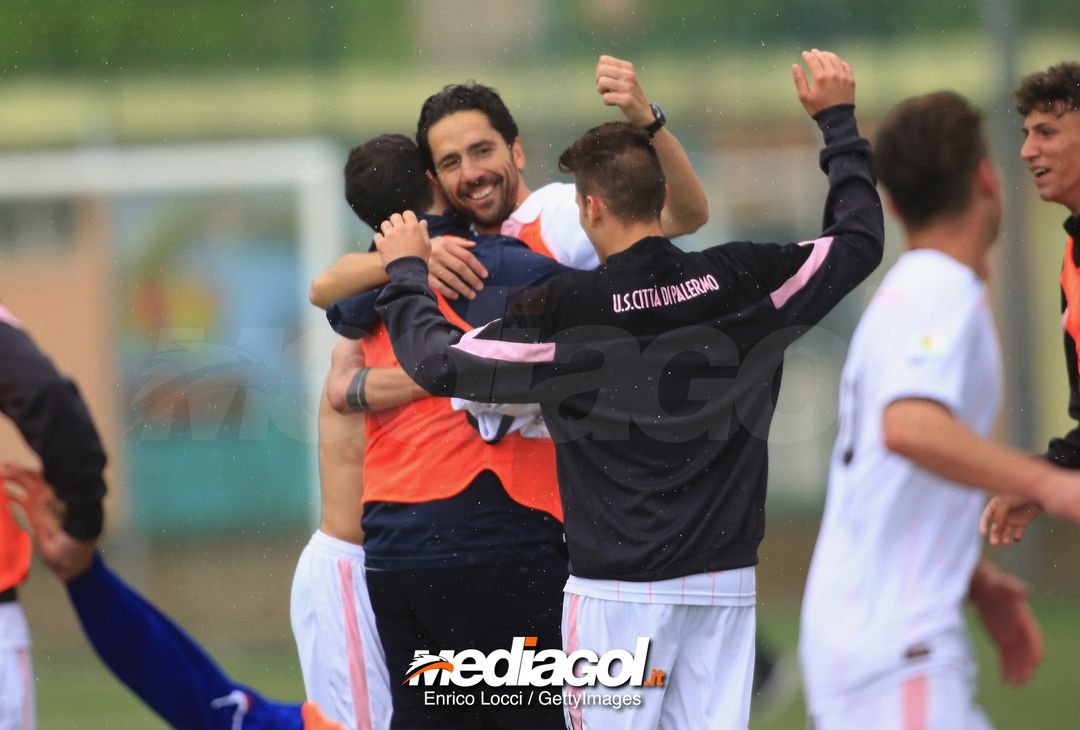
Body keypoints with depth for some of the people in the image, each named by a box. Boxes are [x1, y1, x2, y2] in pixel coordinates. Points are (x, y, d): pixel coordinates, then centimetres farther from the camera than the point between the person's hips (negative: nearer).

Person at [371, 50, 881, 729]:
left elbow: (439, 361, -3)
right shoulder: (744, 283, -1)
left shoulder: (565, 310, -10)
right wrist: (839, 120, 24)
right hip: (725, 579, 4)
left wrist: (407, 270, 13)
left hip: (617, 586, -4)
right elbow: (860, 239, 13)